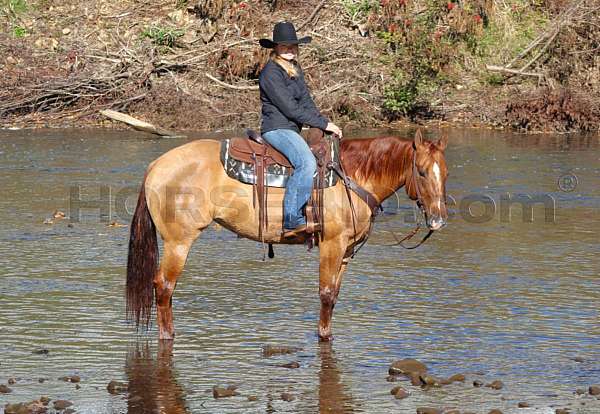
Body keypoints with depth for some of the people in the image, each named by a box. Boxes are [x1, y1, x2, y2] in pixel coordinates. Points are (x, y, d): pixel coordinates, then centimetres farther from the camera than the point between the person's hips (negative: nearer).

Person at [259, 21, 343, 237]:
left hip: (293, 130, 10)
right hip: (277, 129, -10)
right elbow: (289, 108, -17)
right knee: (307, 163, -31)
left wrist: (326, 124, -1)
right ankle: (291, 220, -35)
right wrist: (323, 124, -14)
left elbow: (306, 102, 15)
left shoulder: (295, 70, 16)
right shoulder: (271, 73, -13)